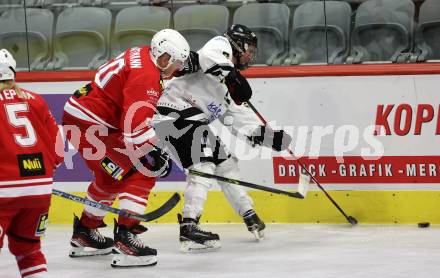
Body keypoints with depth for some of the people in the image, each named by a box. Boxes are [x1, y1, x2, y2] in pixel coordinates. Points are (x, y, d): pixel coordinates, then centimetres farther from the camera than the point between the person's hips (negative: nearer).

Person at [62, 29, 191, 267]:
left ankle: (84, 234, 38)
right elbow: (136, 125, -26)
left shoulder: (142, 57, 12)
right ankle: (125, 237, -16)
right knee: (140, 176, -11)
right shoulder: (145, 75, -20)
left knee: (111, 177, 26)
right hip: (89, 124, -11)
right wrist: (155, 154, -20)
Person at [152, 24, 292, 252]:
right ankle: (189, 229, -27)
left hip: (193, 119, 10)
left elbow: (237, 115, 23)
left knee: (225, 161, 17)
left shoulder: (231, 83, 24)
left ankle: (249, 215, 30)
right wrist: (232, 78, -33)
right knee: (203, 166, -20)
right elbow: (207, 56, -26)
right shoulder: (221, 45, -3)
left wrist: (269, 136, 17)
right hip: (175, 112, -10)